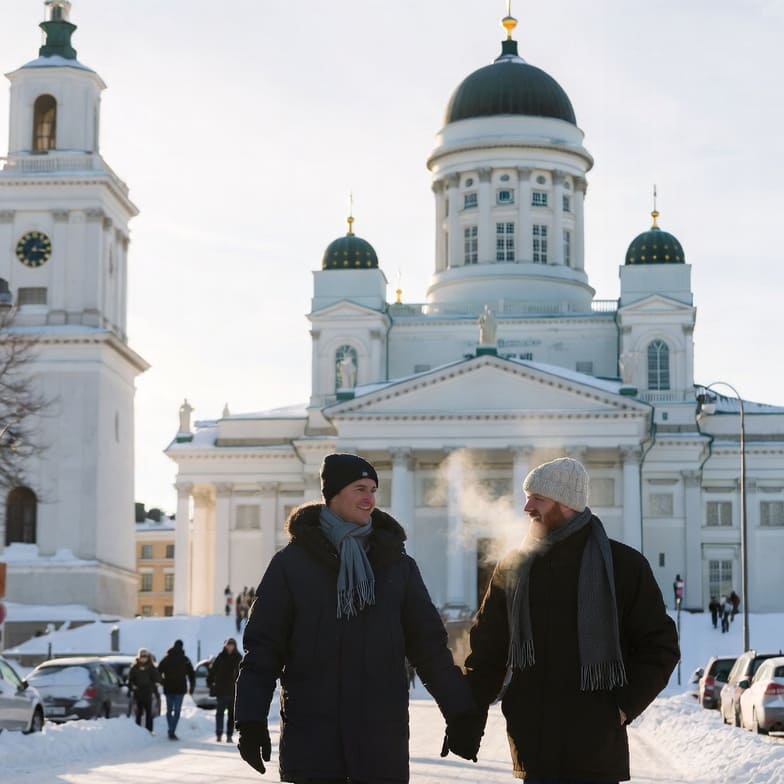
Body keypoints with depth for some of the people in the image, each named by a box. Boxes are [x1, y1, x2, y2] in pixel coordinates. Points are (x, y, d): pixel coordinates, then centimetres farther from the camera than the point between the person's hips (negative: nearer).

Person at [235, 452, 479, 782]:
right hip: (312, 734, -2)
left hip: (381, 734, 2)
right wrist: (251, 719, -7)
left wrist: (461, 714, 4)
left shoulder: (397, 563, 9)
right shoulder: (292, 563, 2)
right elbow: (263, 645, 0)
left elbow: (429, 643, 10)